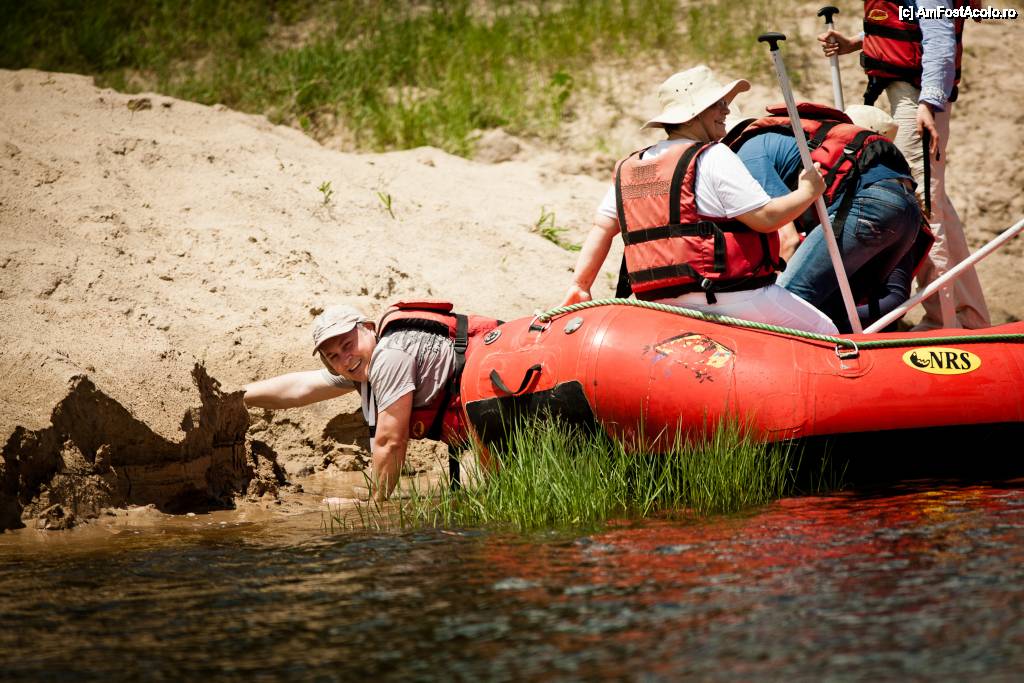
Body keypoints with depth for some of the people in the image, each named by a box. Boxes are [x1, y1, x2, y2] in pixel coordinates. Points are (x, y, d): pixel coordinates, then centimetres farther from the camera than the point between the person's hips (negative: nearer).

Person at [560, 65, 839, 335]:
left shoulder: (627, 169, 13)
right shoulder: (713, 157, -10)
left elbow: (602, 227, 10)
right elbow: (766, 218, -13)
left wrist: (580, 285, 11)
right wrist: (808, 192, 3)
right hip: (729, 294, -8)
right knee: (826, 334, 3)